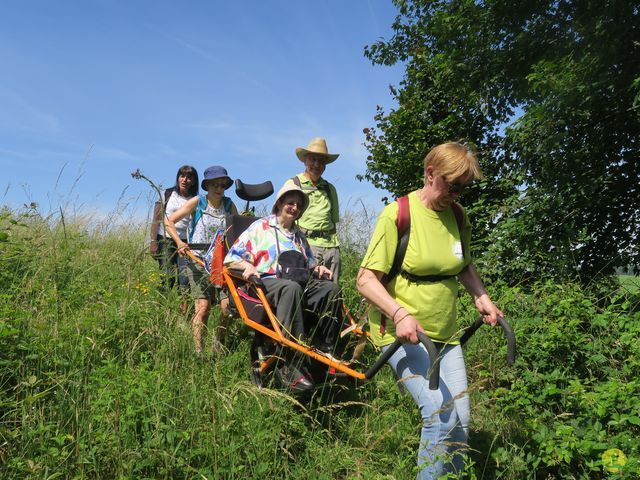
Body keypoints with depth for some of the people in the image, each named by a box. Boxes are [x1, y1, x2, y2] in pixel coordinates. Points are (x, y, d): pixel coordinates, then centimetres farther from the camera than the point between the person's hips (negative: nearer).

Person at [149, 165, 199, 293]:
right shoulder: (167, 195, 6)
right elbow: (156, 220, 5)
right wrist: (153, 241, -1)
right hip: (165, 240, -1)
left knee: (185, 280, -7)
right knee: (167, 279, -3)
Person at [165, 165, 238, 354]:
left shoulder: (229, 205, 8)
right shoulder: (198, 202, 1)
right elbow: (169, 221, 1)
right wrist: (179, 243, -11)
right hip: (198, 260, -2)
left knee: (228, 306, -8)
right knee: (203, 307, -11)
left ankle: (219, 346, 10)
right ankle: (198, 350, -1)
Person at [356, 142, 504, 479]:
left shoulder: (457, 215, 4)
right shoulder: (397, 215, -15)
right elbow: (366, 279, -17)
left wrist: (481, 297, 5)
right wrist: (399, 313, -31)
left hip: (444, 334, 6)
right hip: (401, 333, -6)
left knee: (461, 423, 7)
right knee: (441, 416, -17)